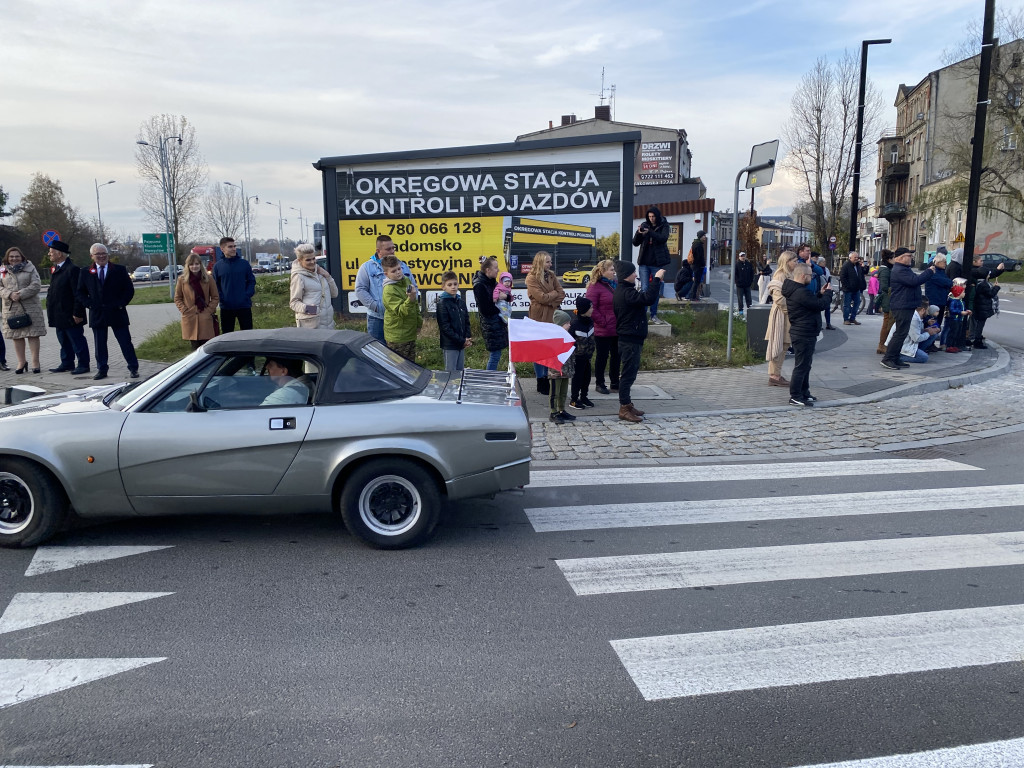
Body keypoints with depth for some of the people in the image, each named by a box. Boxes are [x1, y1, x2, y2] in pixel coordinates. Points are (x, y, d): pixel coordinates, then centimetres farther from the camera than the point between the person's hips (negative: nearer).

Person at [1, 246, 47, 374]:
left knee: (33, 334, -3)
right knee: (16, 335, 6)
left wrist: (21, 294, -16)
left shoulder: (30, 267, 4)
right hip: (11, 308, 3)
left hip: (30, 306, -2)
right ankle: (21, 361, 16)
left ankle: (35, 361, 3)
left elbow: (36, 285, -6)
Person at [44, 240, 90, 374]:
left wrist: (77, 313, -20)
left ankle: (83, 365, 6)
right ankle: (67, 364, 23)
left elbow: (78, 293, -18)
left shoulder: (72, 269, -15)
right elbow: (53, 291, 20)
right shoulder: (54, 269, 14)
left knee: (77, 341, -1)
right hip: (59, 316, 9)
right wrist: (51, 311, 17)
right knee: (64, 341, 15)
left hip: (70, 315, -9)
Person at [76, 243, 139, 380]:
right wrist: (91, 305, -3)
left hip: (117, 313, -2)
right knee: (99, 345, 6)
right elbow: (81, 293, 12)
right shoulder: (85, 273, 8)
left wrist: (121, 304, -7)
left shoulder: (119, 270, 3)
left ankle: (133, 368, 6)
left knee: (125, 342, -1)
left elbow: (129, 289, 3)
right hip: (97, 315, 2)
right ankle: (101, 370, 15)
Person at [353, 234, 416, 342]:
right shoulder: (367, 267, 1)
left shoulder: (402, 266, 12)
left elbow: (414, 287, 16)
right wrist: (375, 306, -14)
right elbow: (360, 290, -5)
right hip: (377, 319, -3)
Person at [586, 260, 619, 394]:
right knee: (602, 356, 4)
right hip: (603, 331, -7)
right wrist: (603, 322, -16)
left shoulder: (616, 284, 10)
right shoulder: (595, 287, -12)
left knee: (616, 356, 14)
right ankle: (599, 383, 18)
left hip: (616, 329, 7)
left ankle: (615, 383, 26)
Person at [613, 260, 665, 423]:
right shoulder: (626, 293, -21)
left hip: (627, 339, 11)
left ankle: (627, 404, 27)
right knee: (628, 373, -6)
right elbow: (648, 298, -32)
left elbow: (642, 299, 18)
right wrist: (657, 279, -25)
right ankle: (624, 409, -1)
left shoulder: (622, 291, 14)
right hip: (630, 340, -11)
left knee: (629, 372, 18)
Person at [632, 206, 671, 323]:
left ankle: (653, 315, 13)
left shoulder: (664, 226, 1)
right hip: (644, 263, 1)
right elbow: (635, 243, 3)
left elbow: (664, 238, -18)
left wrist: (649, 232, -31)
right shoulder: (644, 225, 5)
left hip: (657, 263, -1)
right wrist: (638, 232, -18)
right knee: (644, 289, -4)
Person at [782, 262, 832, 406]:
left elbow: (812, 302, 21)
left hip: (802, 333, 11)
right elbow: (820, 305, -20)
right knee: (801, 366, -5)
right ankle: (795, 397, 0)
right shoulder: (800, 292, -23)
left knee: (805, 365, 19)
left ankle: (804, 393, 28)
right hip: (804, 335, -11)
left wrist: (820, 294, 9)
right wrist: (828, 293, -3)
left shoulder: (795, 290, 11)